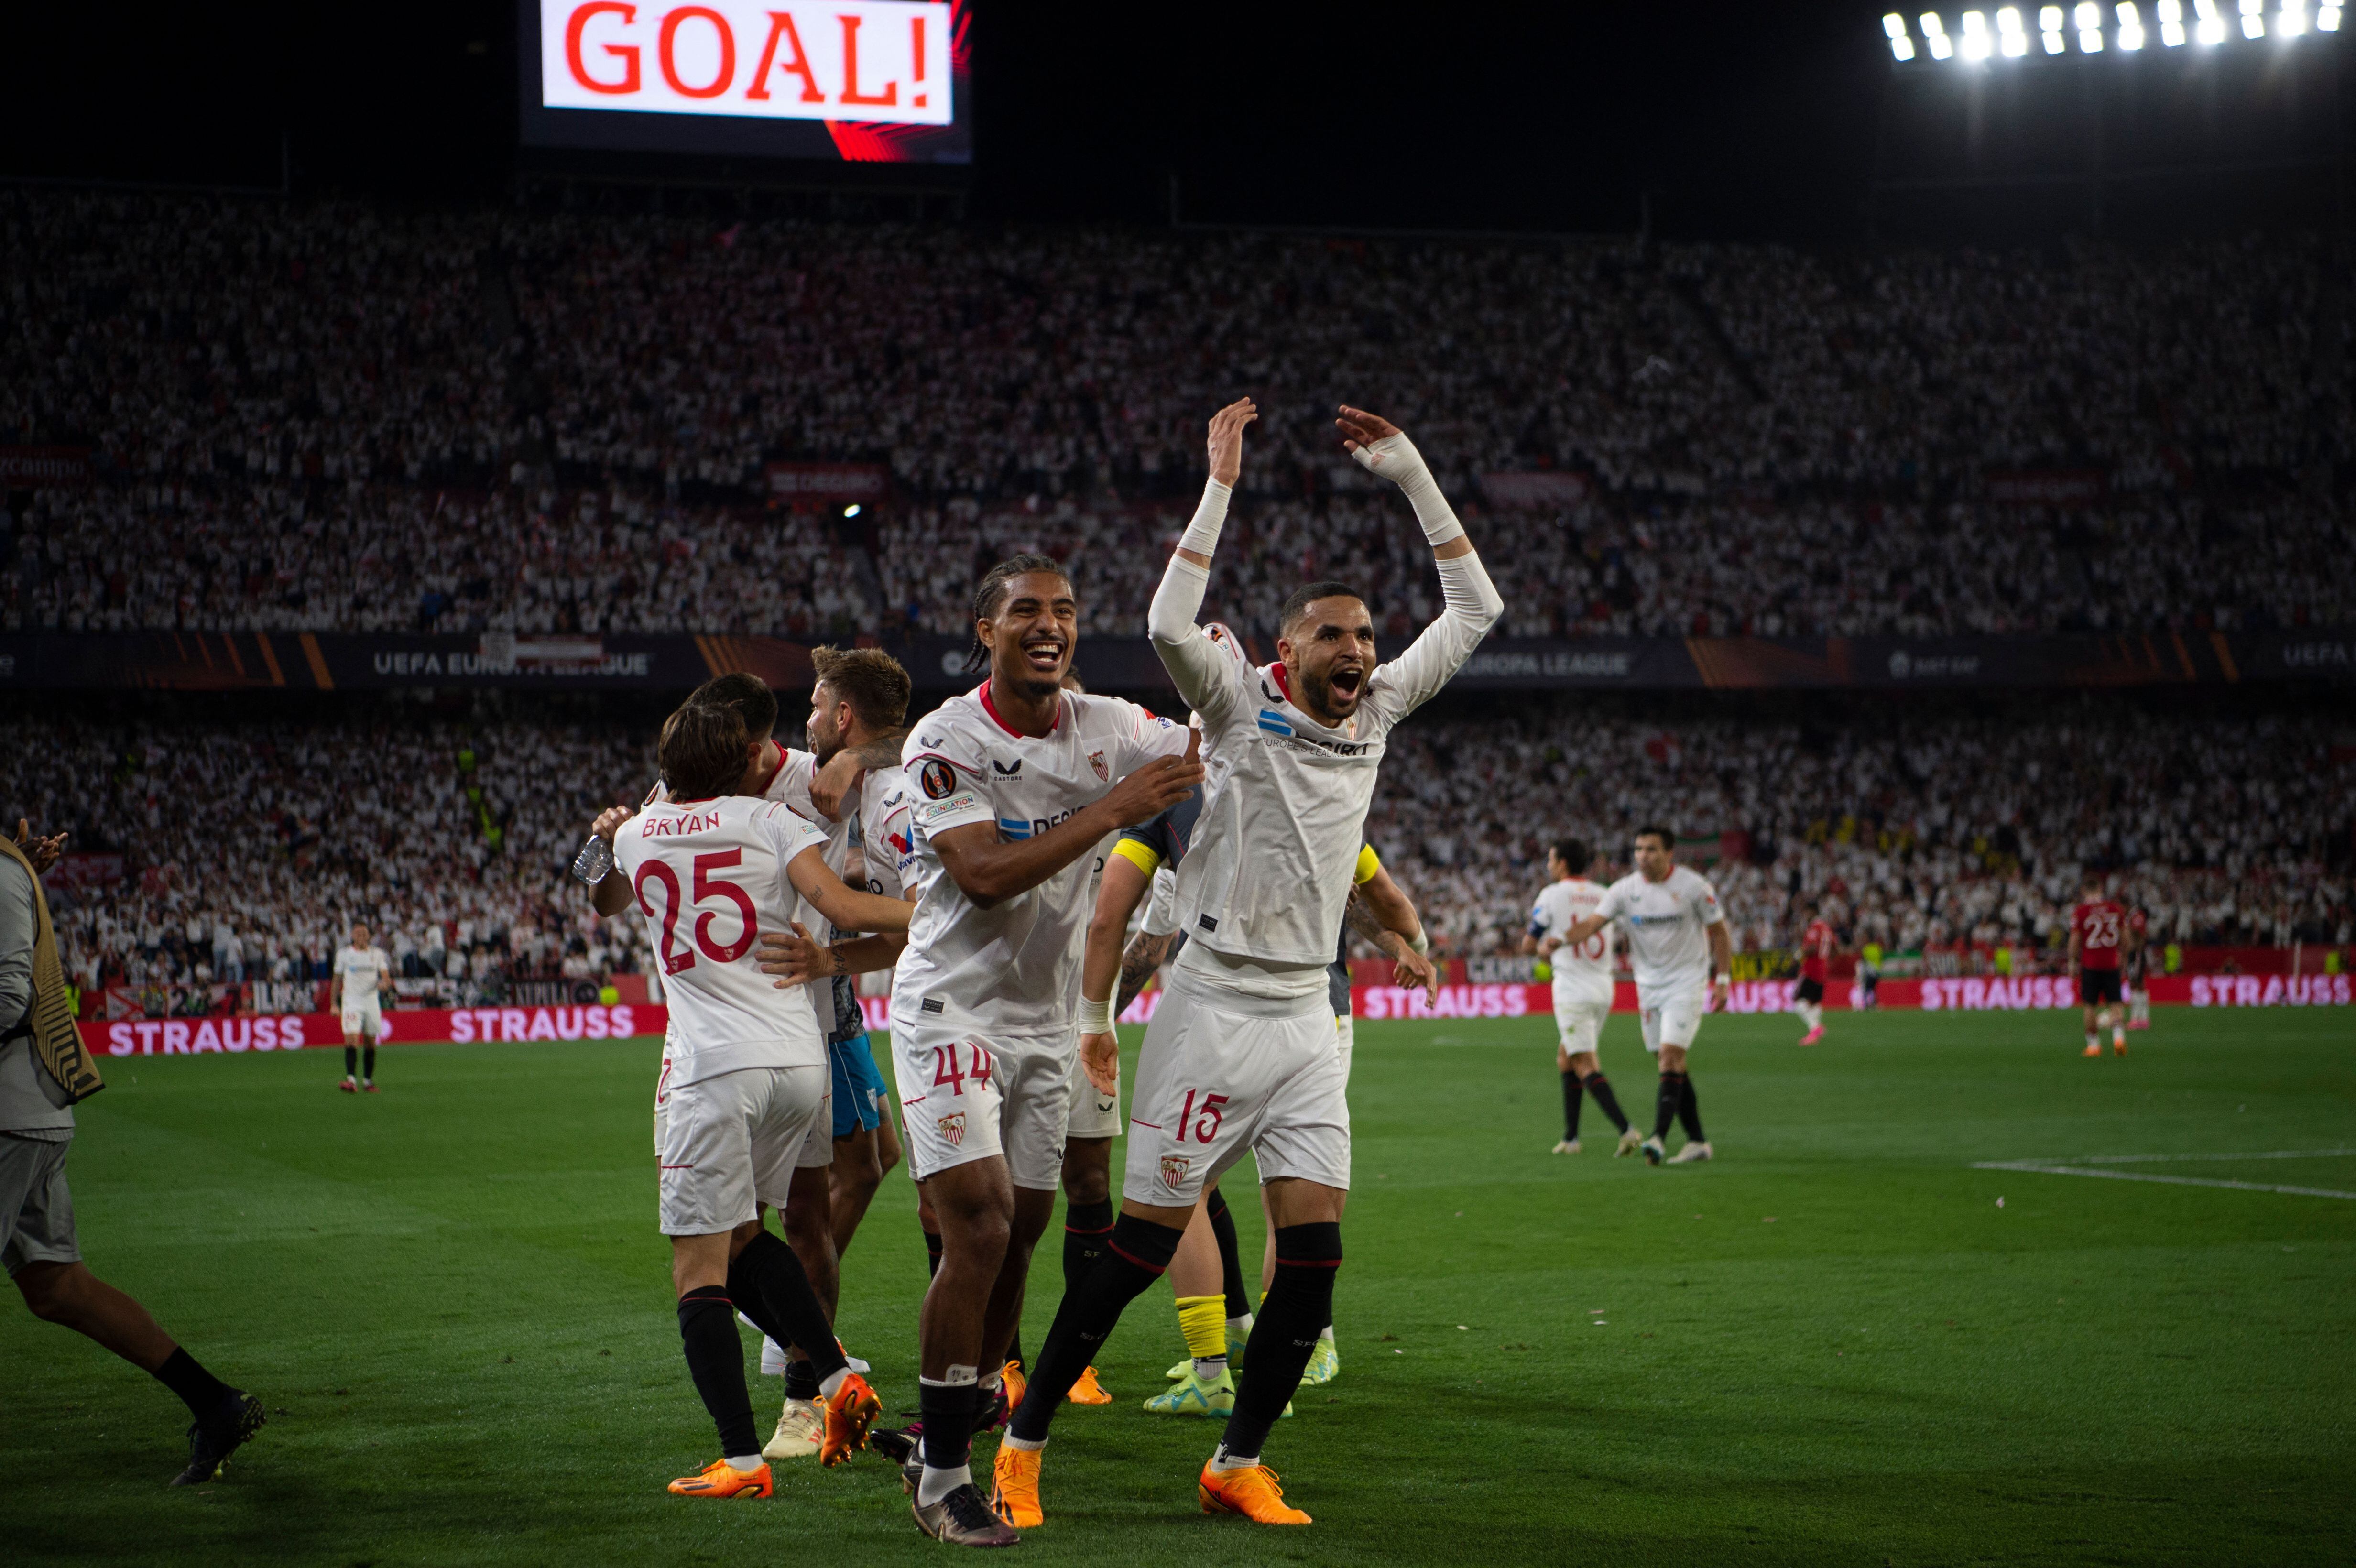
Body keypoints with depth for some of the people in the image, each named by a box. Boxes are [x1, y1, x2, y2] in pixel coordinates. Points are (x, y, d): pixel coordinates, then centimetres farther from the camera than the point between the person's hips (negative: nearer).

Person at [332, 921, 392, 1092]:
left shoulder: (377, 953, 4)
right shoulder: (344, 953, 2)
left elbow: (386, 978, 1)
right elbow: (337, 979, 9)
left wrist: (385, 983, -23)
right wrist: (334, 1003, 4)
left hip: (371, 1001, 2)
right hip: (351, 1002, -2)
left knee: (371, 1044, 6)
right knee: (351, 1040, -18)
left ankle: (368, 1080, 18)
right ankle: (351, 1080, -26)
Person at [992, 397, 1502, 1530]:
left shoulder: (1377, 712, 10)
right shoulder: (1240, 703, -5)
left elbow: (1474, 608, 14)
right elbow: (1170, 627, -25)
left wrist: (1410, 474, 7)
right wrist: (1221, 486, -21)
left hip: (1307, 1016, 5)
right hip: (1217, 1004, -5)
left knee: (1314, 1255, -2)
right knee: (1144, 1242, -4)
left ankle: (1239, 1462, 11)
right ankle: (1024, 1438, 8)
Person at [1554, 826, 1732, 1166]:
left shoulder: (1693, 886, -9)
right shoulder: (1625, 890, -2)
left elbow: (1719, 932, -1)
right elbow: (1592, 923, -11)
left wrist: (1723, 980, -5)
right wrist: (1559, 940, -29)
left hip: (1686, 984, -5)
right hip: (1649, 985, 5)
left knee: (1670, 1056, -18)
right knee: (1674, 1065, 7)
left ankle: (1658, 1139, -23)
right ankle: (1697, 1142, 15)